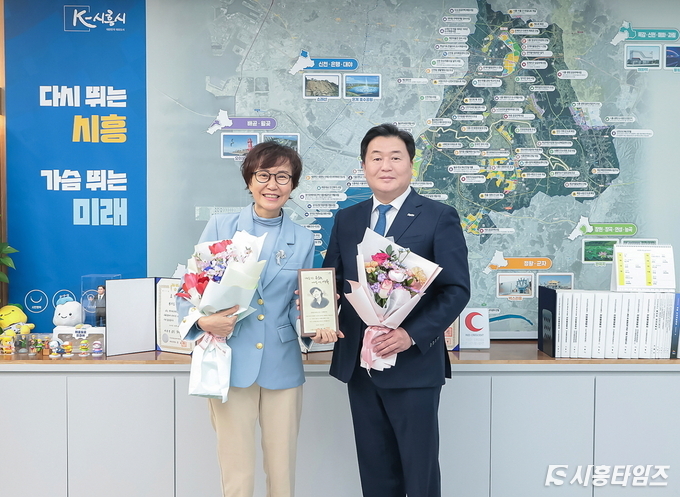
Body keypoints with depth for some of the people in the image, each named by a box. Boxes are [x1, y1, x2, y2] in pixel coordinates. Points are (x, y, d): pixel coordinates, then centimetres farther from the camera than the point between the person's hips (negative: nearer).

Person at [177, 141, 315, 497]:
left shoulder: (303, 240, 7)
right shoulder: (220, 227, 1)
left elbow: (298, 307, 12)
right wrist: (203, 320, -18)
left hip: (282, 369, 2)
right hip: (230, 364, -2)